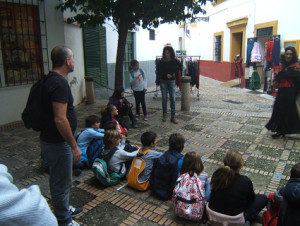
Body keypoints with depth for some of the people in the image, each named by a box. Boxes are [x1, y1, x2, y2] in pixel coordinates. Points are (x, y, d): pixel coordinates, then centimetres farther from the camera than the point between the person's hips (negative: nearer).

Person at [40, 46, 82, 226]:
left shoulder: (51, 80, 9)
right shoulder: (59, 83, -23)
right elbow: (60, 119, -28)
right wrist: (74, 146, -20)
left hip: (52, 140, 10)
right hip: (57, 143, -10)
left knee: (59, 181, 24)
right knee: (62, 183, 7)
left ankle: (65, 209, 44)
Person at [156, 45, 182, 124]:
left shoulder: (175, 61, 0)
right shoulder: (161, 62, -2)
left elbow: (179, 67, 13)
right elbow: (158, 72, -4)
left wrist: (174, 74, -1)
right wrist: (166, 74, -15)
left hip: (172, 82, 0)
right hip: (163, 81, 0)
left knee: (172, 99, -4)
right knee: (164, 98, 5)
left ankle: (173, 117, 0)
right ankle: (164, 115, 19)